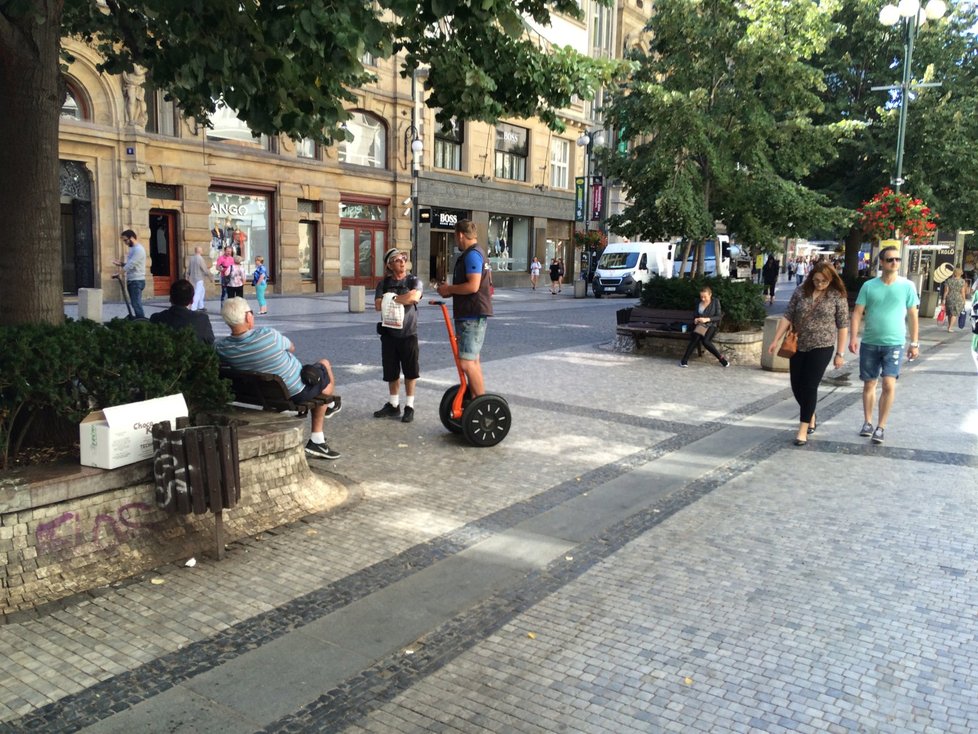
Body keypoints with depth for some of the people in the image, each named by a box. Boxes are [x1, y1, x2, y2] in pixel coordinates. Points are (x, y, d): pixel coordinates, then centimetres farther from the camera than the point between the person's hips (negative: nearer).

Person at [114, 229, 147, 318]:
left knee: (137, 304, -13)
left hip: (137, 281, -10)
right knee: (135, 303, 9)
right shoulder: (132, 249, 18)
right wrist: (122, 264, 4)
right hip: (132, 280, 10)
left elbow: (131, 264, -19)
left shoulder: (138, 249, -14)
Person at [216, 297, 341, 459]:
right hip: (297, 392, -5)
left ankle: (317, 439, 33)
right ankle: (329, 405, 51)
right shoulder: (268, 335, -32)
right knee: (324, 364, 24)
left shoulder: (221, 347, -19)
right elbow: (291, 348, -9)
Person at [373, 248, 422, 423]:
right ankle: (393, 405, 23)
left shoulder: (413, 281, -1)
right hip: (389, 333, 2)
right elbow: (378, 305, -8)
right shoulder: (384, 283, 6)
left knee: (410, 371, 4)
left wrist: (392, 298, -13)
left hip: (408, 334, -2)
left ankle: (409, 406, 15)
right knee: (391, 372, 10)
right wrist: (402, 299, -13)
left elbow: (415, 296, -23)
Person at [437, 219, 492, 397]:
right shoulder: (476, 253, 18)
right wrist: (450, 290, 14)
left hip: (472, 316, -11)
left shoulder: (472, 254, -15)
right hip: (471, 315, 11)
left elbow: (472, 286, -25)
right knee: (472, 360, 17)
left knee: (467, 362, -12)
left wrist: (449, 289, -12)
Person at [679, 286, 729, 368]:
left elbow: (719, 317, -5)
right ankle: (684, 360, -25)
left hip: (711, 325, -3)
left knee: (705, 341, -32)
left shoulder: (715, 302, 0)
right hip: (700, 325, 3)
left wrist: (707, 319, -20)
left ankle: (721, 358, -19)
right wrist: (695, 320, -5)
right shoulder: (699, 303, 11)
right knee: (696, 337, -30)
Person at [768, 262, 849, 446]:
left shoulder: (838, 297, -5)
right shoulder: (801, 292, 2)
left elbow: (843, 326, -3)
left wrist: (840, 353, -5)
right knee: (797, 386, 7)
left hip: (821, 347, -4)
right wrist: (776, 340, -3)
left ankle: (803, 429, 1)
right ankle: (811, 417, 32)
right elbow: (787, 317, 3)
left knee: (809, 386, -8)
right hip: (798, 346, 4)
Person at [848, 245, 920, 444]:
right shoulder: (869, 286, 0)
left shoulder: (907, 286, -2)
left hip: (894, 344, -2)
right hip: (869, 343, 2)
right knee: (869, 384, 11)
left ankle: (881, 426, -1)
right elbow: (857, 313, 0)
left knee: (889, 385, -12)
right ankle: (867, 422, 25)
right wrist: (853, 337, -11)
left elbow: (912, 316, 3)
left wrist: (914, 343, 2)